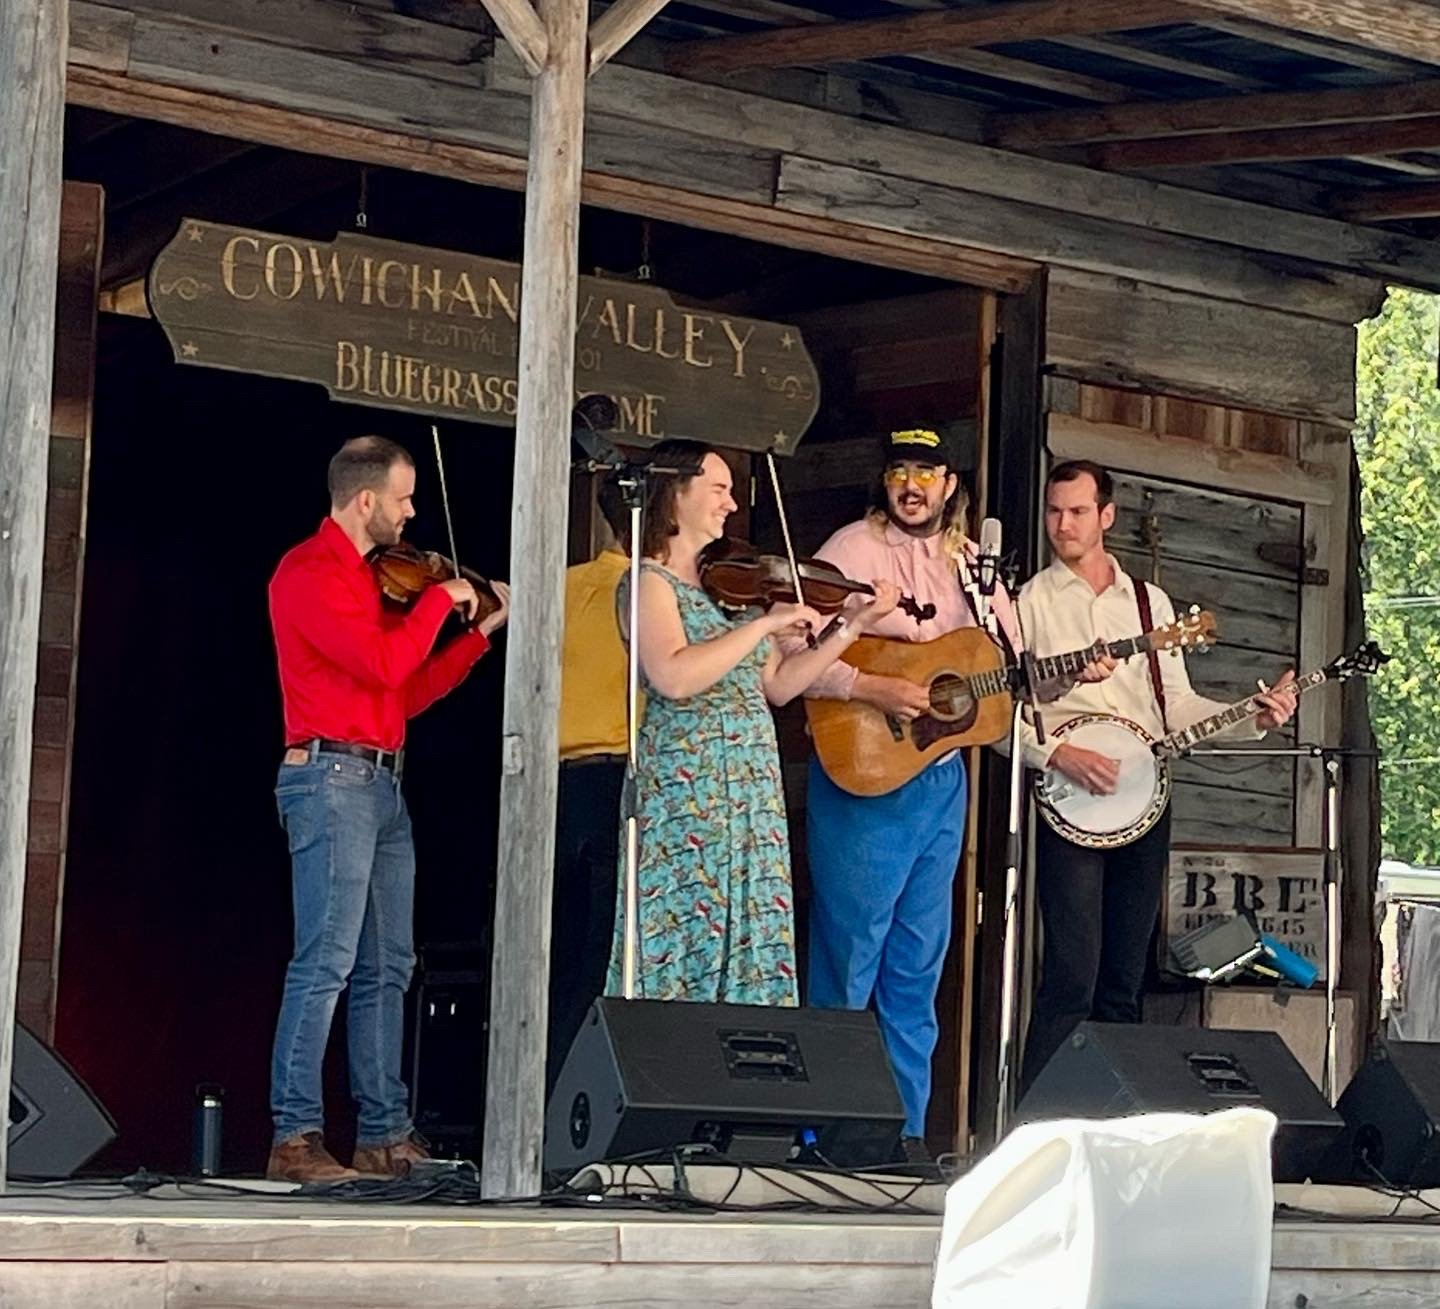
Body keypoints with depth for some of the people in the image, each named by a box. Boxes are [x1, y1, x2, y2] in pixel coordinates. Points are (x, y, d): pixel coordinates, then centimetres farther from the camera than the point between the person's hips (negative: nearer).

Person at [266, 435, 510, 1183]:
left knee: (387, 968, 9)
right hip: (331, 777, -10)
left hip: (381, 785, 10)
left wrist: (484, 631, 21)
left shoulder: (367, 578, 20)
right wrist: (440, 601, -7)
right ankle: (295, 1138, -14)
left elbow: (407, 693, 21)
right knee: (327, 962, -14)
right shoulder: (309, 572, -8)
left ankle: (384, 1134, 12)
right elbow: (385, 663, -19)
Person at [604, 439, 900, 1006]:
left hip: (754, 785, 8)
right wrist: (767, 623, -18)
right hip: (685, 784, -8)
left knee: (753, 957, 4)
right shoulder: (649, 582, -5)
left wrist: (851, 628, 12)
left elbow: (778, 684, 18)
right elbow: (674, 677, -22)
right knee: (681, 953, -10)